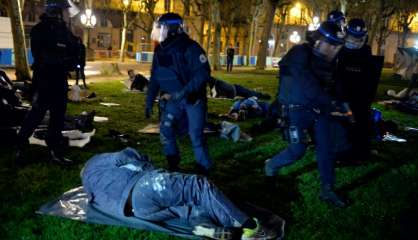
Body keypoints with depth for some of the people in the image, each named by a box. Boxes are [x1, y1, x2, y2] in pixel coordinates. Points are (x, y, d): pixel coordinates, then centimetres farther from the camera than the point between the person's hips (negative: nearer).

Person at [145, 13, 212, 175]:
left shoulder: (189, 47, -21)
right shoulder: (160, 50, 2)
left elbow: (203, 73, -27)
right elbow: (154, 78, 10)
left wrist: (183, 92, -34)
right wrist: (149, 101, 8)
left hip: (193, 98, -6)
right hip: (173, 99, 7)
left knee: (196, 136, -5)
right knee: (165, 129, 1)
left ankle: (203, 171, 10)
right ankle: (173, 166, 18)